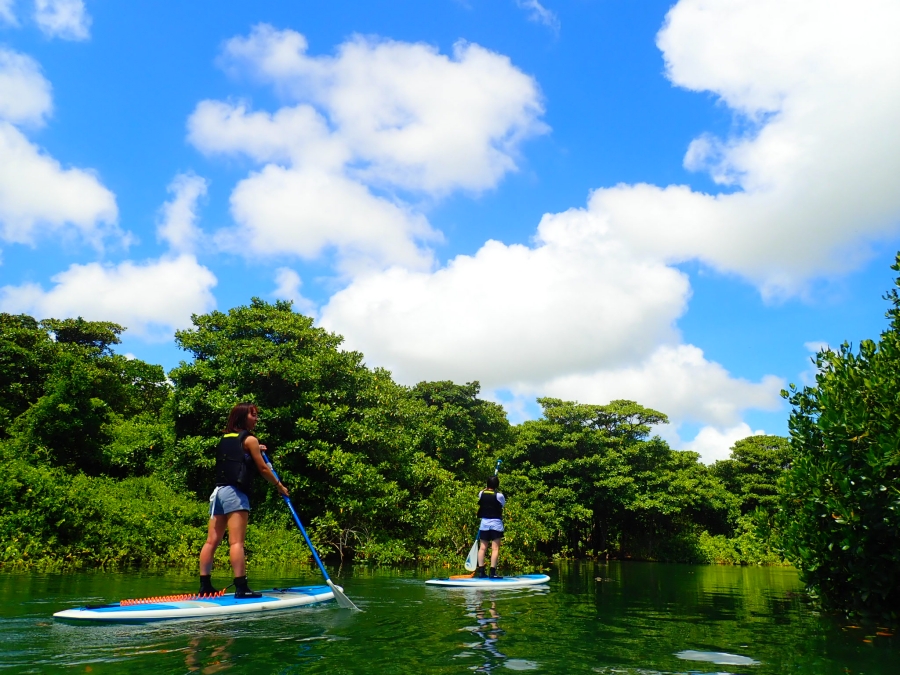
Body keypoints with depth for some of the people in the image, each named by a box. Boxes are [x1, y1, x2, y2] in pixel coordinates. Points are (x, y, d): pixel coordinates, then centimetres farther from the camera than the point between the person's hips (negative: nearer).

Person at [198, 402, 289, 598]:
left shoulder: (225, 439, 18)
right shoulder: (250, 440, -3)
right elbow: (263, 469, -1)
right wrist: (280, 487, 9)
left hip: (217, 491, 8)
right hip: (234, 493, -8)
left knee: (212, 541, 7)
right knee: (236, 542, -11)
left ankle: (205, 585, 11)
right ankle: (241, 588, -12)